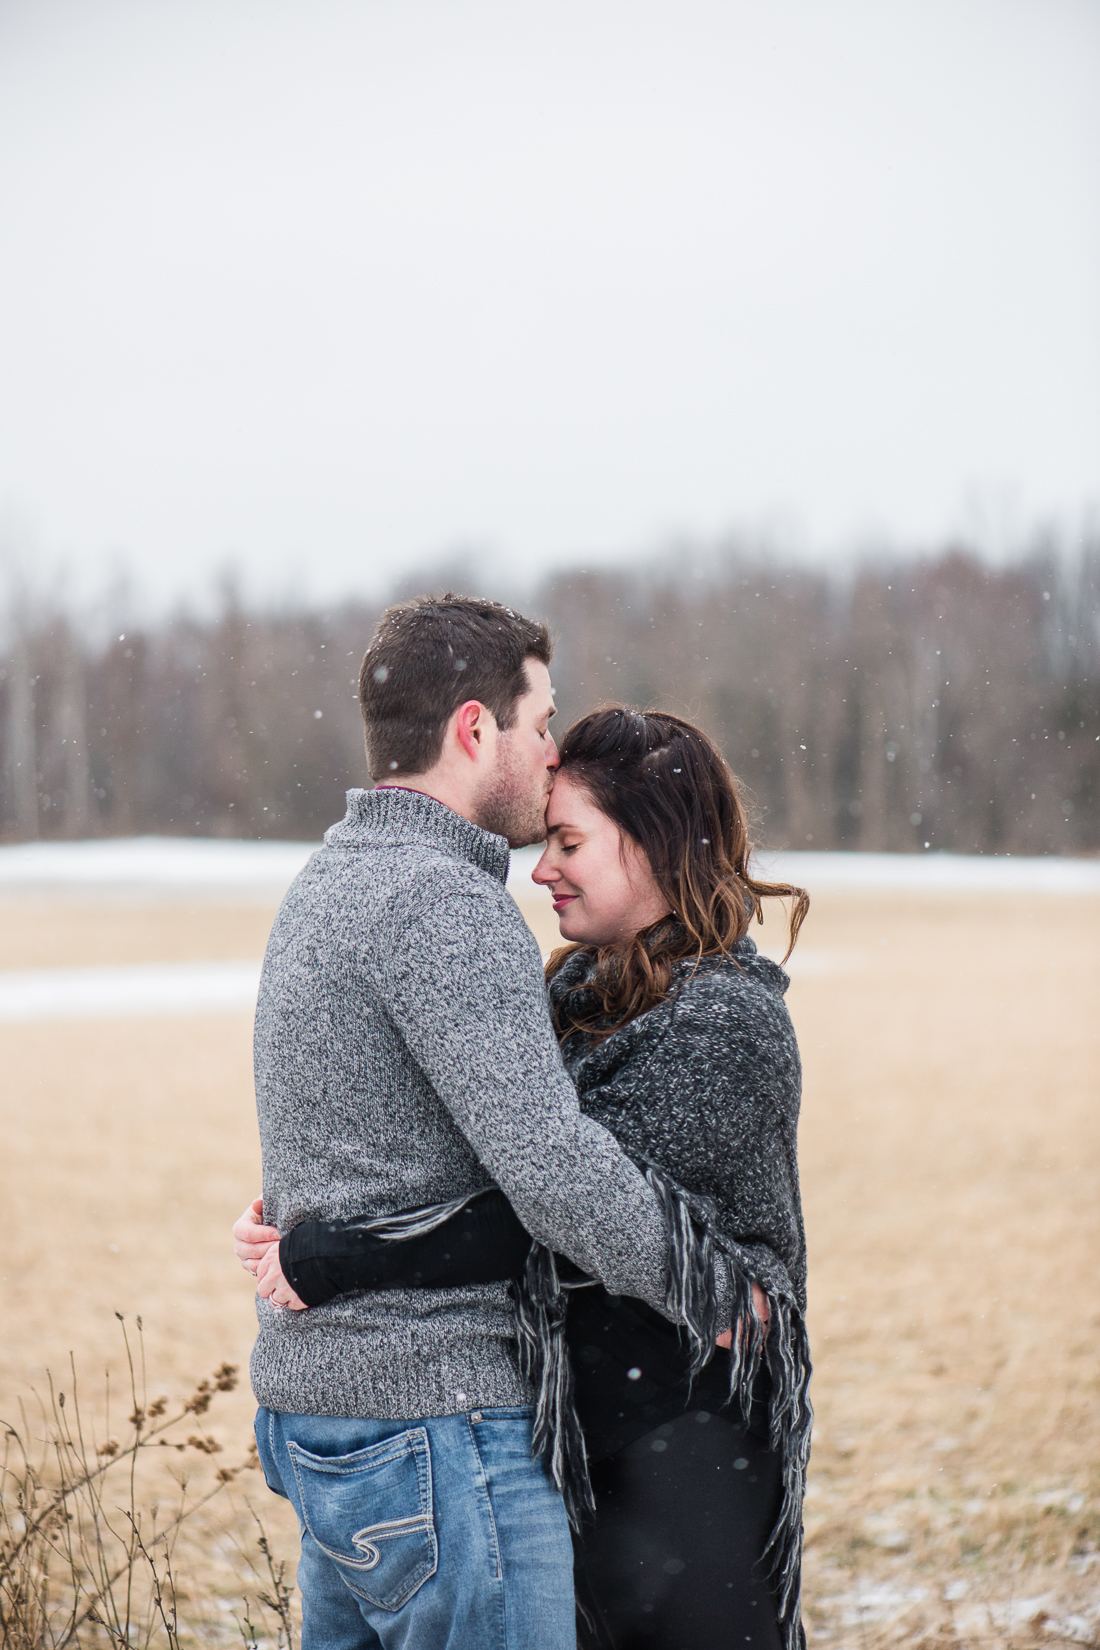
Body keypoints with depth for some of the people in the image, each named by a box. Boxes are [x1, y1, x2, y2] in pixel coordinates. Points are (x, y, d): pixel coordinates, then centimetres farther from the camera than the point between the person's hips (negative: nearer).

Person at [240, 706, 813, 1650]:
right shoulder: (588, 990, 11)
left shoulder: (724, 1024, -16)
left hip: (688, 1454, -8)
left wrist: (331, 1261, -23)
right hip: (588, 1429, 8)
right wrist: (305, 1228, -1)